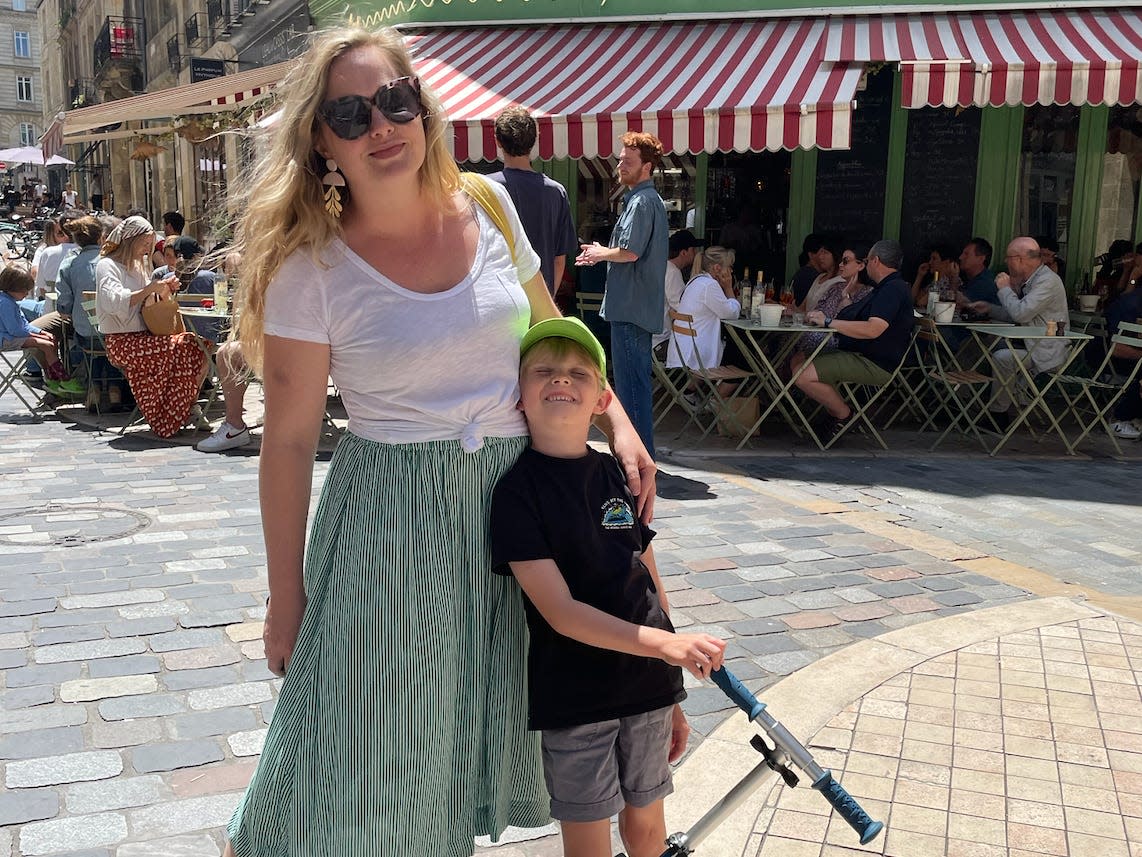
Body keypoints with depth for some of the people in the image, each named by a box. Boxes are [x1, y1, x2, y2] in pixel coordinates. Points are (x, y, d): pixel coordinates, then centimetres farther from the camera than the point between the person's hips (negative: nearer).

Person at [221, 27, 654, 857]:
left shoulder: (486, 206, 0)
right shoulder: (312, 265, -11)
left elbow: (553, 336, 13)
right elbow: (290, 440, -8)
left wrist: (619, 423, 0)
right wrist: (287, 598, -5)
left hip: (512, 491, 4)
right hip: (389, 517, -4)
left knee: (475, 722, 17)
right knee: (364, 754, 7)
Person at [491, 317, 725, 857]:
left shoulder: (621, 476, 2)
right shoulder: (517, 490, -13)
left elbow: (649, 585, 8)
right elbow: (561, 613, -19)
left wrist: (671, 695, 11)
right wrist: (667, 644, -28)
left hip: (648, 685, 4)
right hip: (572, 696, -4)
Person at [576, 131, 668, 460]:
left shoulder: (641, 202, -15)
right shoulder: (650, 199, 19)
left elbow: (629, 252, -22)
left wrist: (600, 253, -4)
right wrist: (602, 255, 16)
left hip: (630, 308, -11)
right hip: (640, 306, 11)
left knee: (631, 383, -7)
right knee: (636, 381, 16)